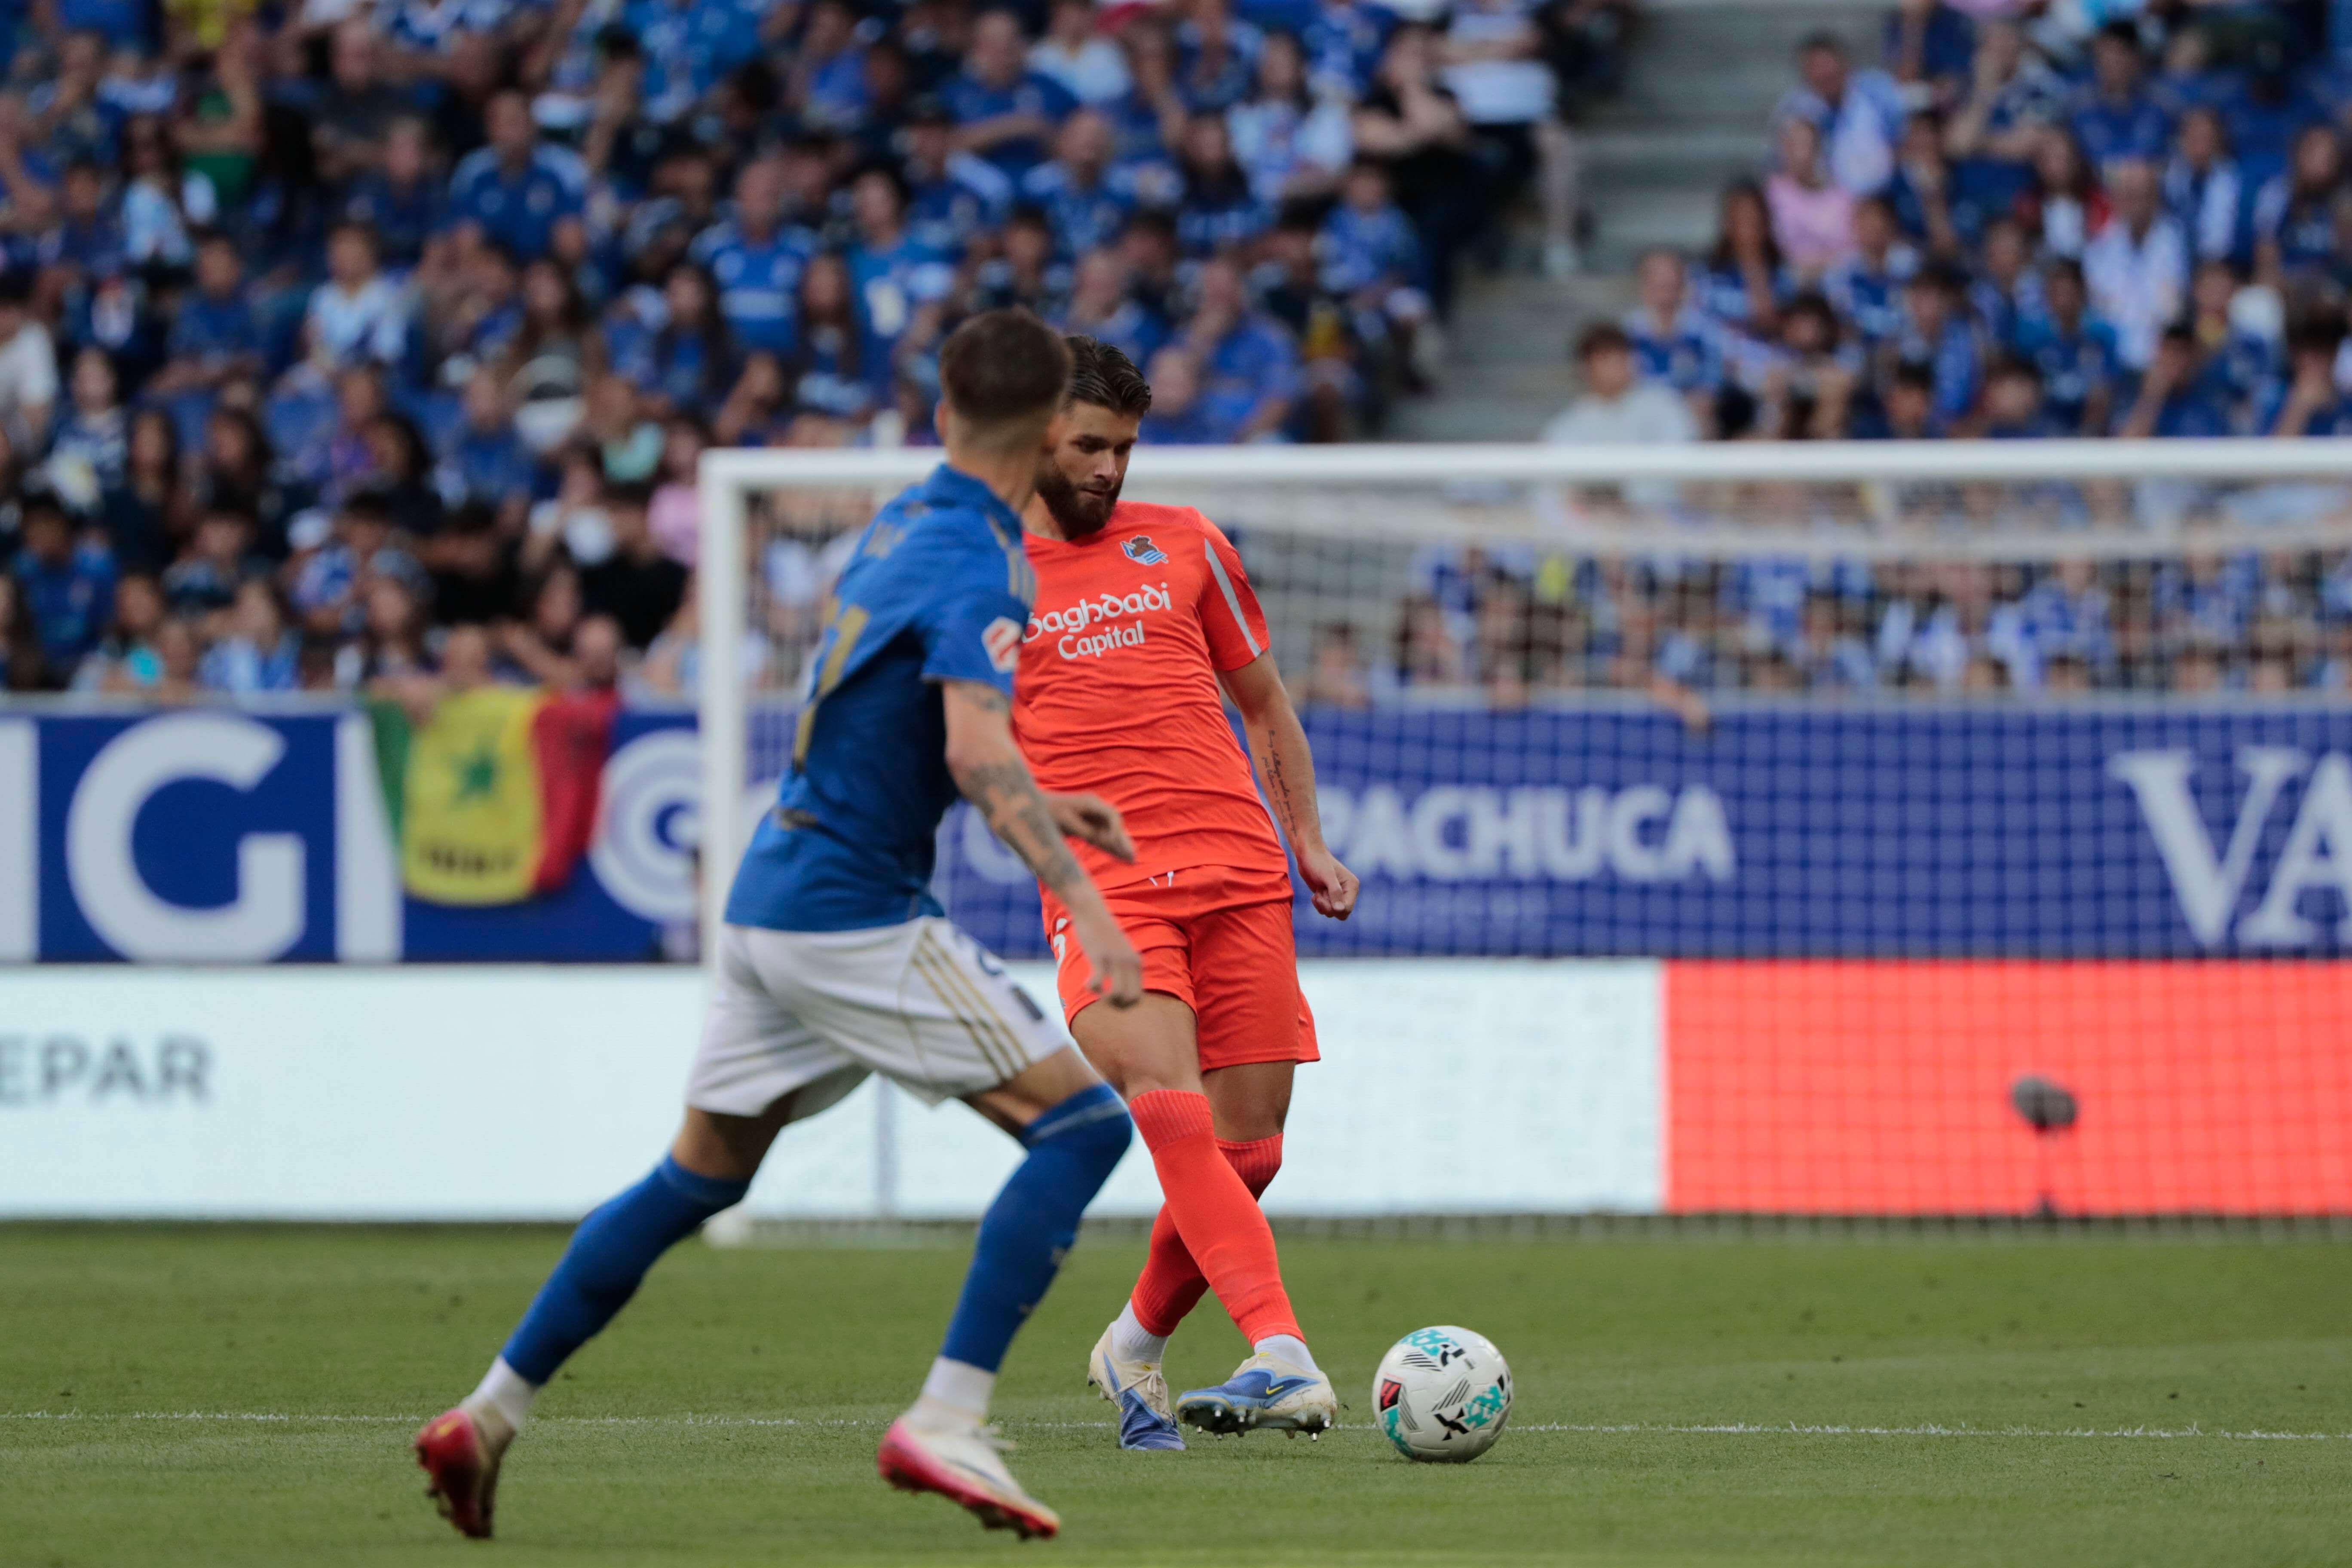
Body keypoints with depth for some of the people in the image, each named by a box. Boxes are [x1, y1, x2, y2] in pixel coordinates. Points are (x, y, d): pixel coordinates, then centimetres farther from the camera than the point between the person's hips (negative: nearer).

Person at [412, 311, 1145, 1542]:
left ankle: (489, 1417, 20)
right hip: (855, 918, -9)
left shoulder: (898, 527, 13)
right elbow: (978, 754, -29)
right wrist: (1083, 903, -33)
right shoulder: (974, 562, -15)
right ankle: (944, 1423, -14)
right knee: (1081, 1123, -7)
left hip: (773, 899, 9)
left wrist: (1045, 808, 29)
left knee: (699, 1178, 19)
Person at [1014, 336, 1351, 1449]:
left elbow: (1262, 700, 24)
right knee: (1172, 1112, -24)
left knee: (1246, 1148, -1)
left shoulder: (1184, 546, 16)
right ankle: (1281, 1356, -34)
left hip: (1238, 873, 3)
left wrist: (1308, 841, 16)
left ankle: (1136, 1346, 23)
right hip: (1101, 887, -3)